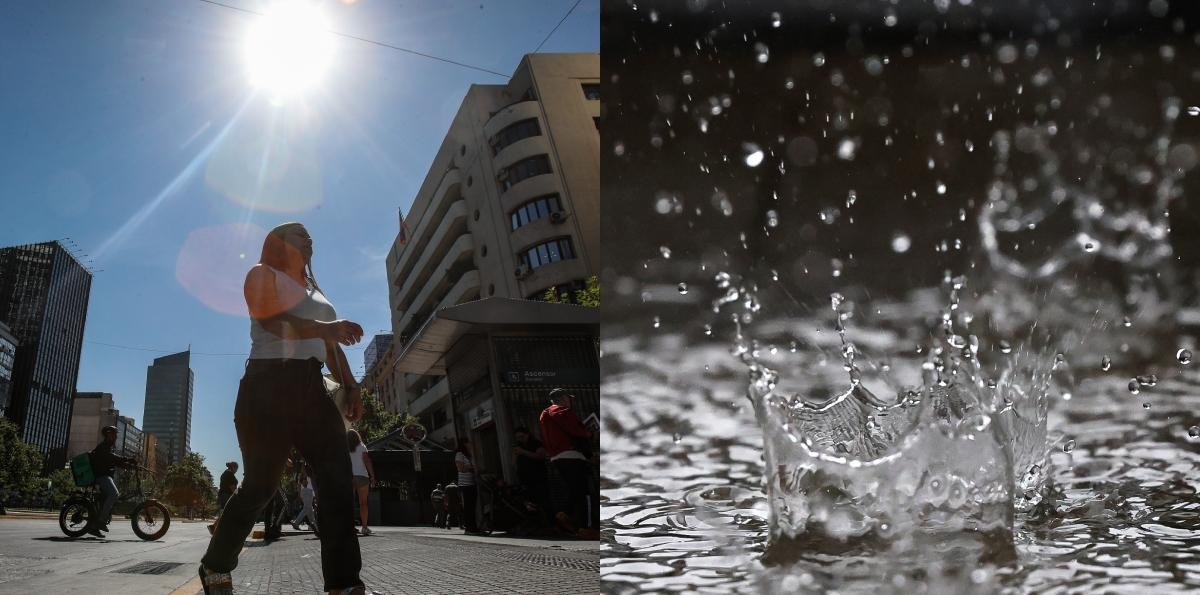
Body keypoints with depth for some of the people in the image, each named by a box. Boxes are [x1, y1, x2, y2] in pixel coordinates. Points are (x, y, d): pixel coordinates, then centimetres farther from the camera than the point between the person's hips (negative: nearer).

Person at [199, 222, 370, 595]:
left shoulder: (312, 288, 28)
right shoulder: (262, 274, 6)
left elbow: (331, 344, 24)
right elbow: (273, 321, -13)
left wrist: (350, 385, 10)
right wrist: (323, 327, -30)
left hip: (311, 388, 7)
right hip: (270, 384, -7)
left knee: (337, 480, -7)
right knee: (260, 485, -4)